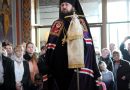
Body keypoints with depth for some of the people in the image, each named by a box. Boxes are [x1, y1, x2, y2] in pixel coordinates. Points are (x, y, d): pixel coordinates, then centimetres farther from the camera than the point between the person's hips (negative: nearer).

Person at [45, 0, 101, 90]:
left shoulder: (81, 22, 7)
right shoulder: (56, 24, 15)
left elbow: (88, 45, -5)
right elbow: (50, 48, 9)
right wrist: (48, 67, 1)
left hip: (77, 65, -2)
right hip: (59, 66, 3)